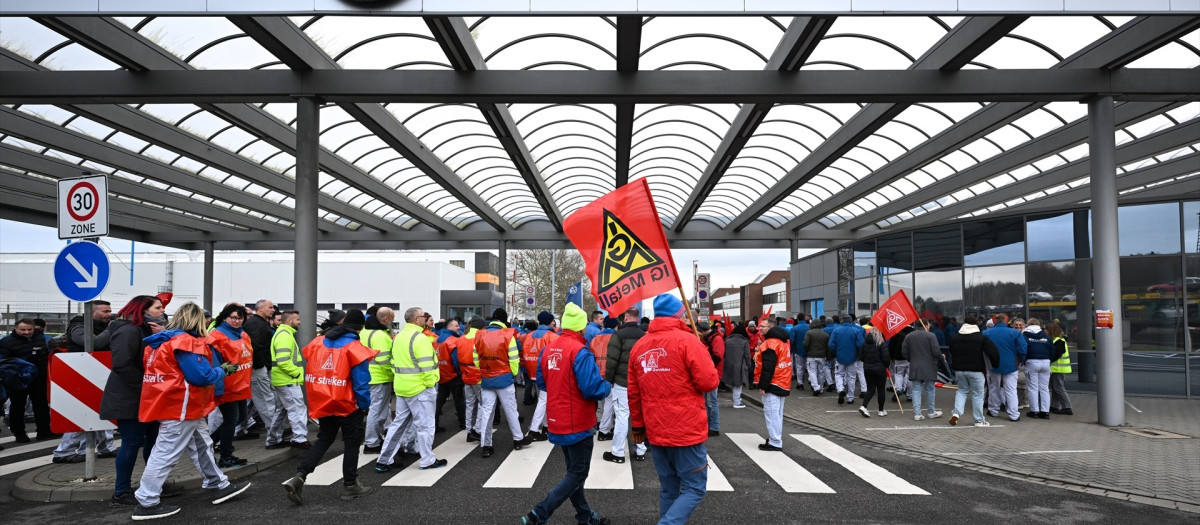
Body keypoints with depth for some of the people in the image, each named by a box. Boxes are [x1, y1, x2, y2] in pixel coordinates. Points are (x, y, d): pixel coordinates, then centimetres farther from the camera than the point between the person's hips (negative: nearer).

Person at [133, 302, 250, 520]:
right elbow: (201, 375, -21)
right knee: (166, 454, -3)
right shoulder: (185, 342, -19)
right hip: (180, 407, -11)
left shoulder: (165, 341, 12)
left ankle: (219, 486, 26)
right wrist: (223, 371, -4)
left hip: (173, 404, 11)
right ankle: (147, 503, 4)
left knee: (202, 446, 17)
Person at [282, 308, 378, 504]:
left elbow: (309, 373, 8)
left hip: (322, 404, 5)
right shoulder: (355, 348, -14)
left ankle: (298, 477, 3)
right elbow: (361, 382, -15)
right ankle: (350, 485, 18)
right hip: (348, 406, -5)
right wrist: (364, 406, -3)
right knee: (352, 443, 11)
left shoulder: (318, 342, 5)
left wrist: (316, 400, 16)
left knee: (323, 440, 18)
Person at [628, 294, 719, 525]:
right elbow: (709, 382, -14)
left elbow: (634, 393, 9)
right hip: (687, 430, -6)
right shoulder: (687, 340, -12)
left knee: (669, 490, 17)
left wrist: (638, 426, 19)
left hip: (655, 432, 6)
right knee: (694, 489, 3)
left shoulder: (639, 345, 6)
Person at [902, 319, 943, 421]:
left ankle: (917, 413, 0)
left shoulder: (909, 336, 5)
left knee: (916, 390, 4)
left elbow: (904, 352, 4)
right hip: (929, 368, -3)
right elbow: (936, 351, -13)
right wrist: (941, 358, 8)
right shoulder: (930, 336, -9)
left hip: (915, 368, 3)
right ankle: (931, 412, 21)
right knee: (930, 389, 10)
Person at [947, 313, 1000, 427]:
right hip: (975, 370, -4)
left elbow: (951, 354, 15)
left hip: (959, 369, 4)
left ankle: (956, 412, 0)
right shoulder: (981, 337, -7)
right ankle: (979, 420, 7)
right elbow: (992, 351, -10)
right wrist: (996, 363, 4)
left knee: (962, 390, 18)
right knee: (977, 394, 4)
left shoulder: (955, 338, 6)